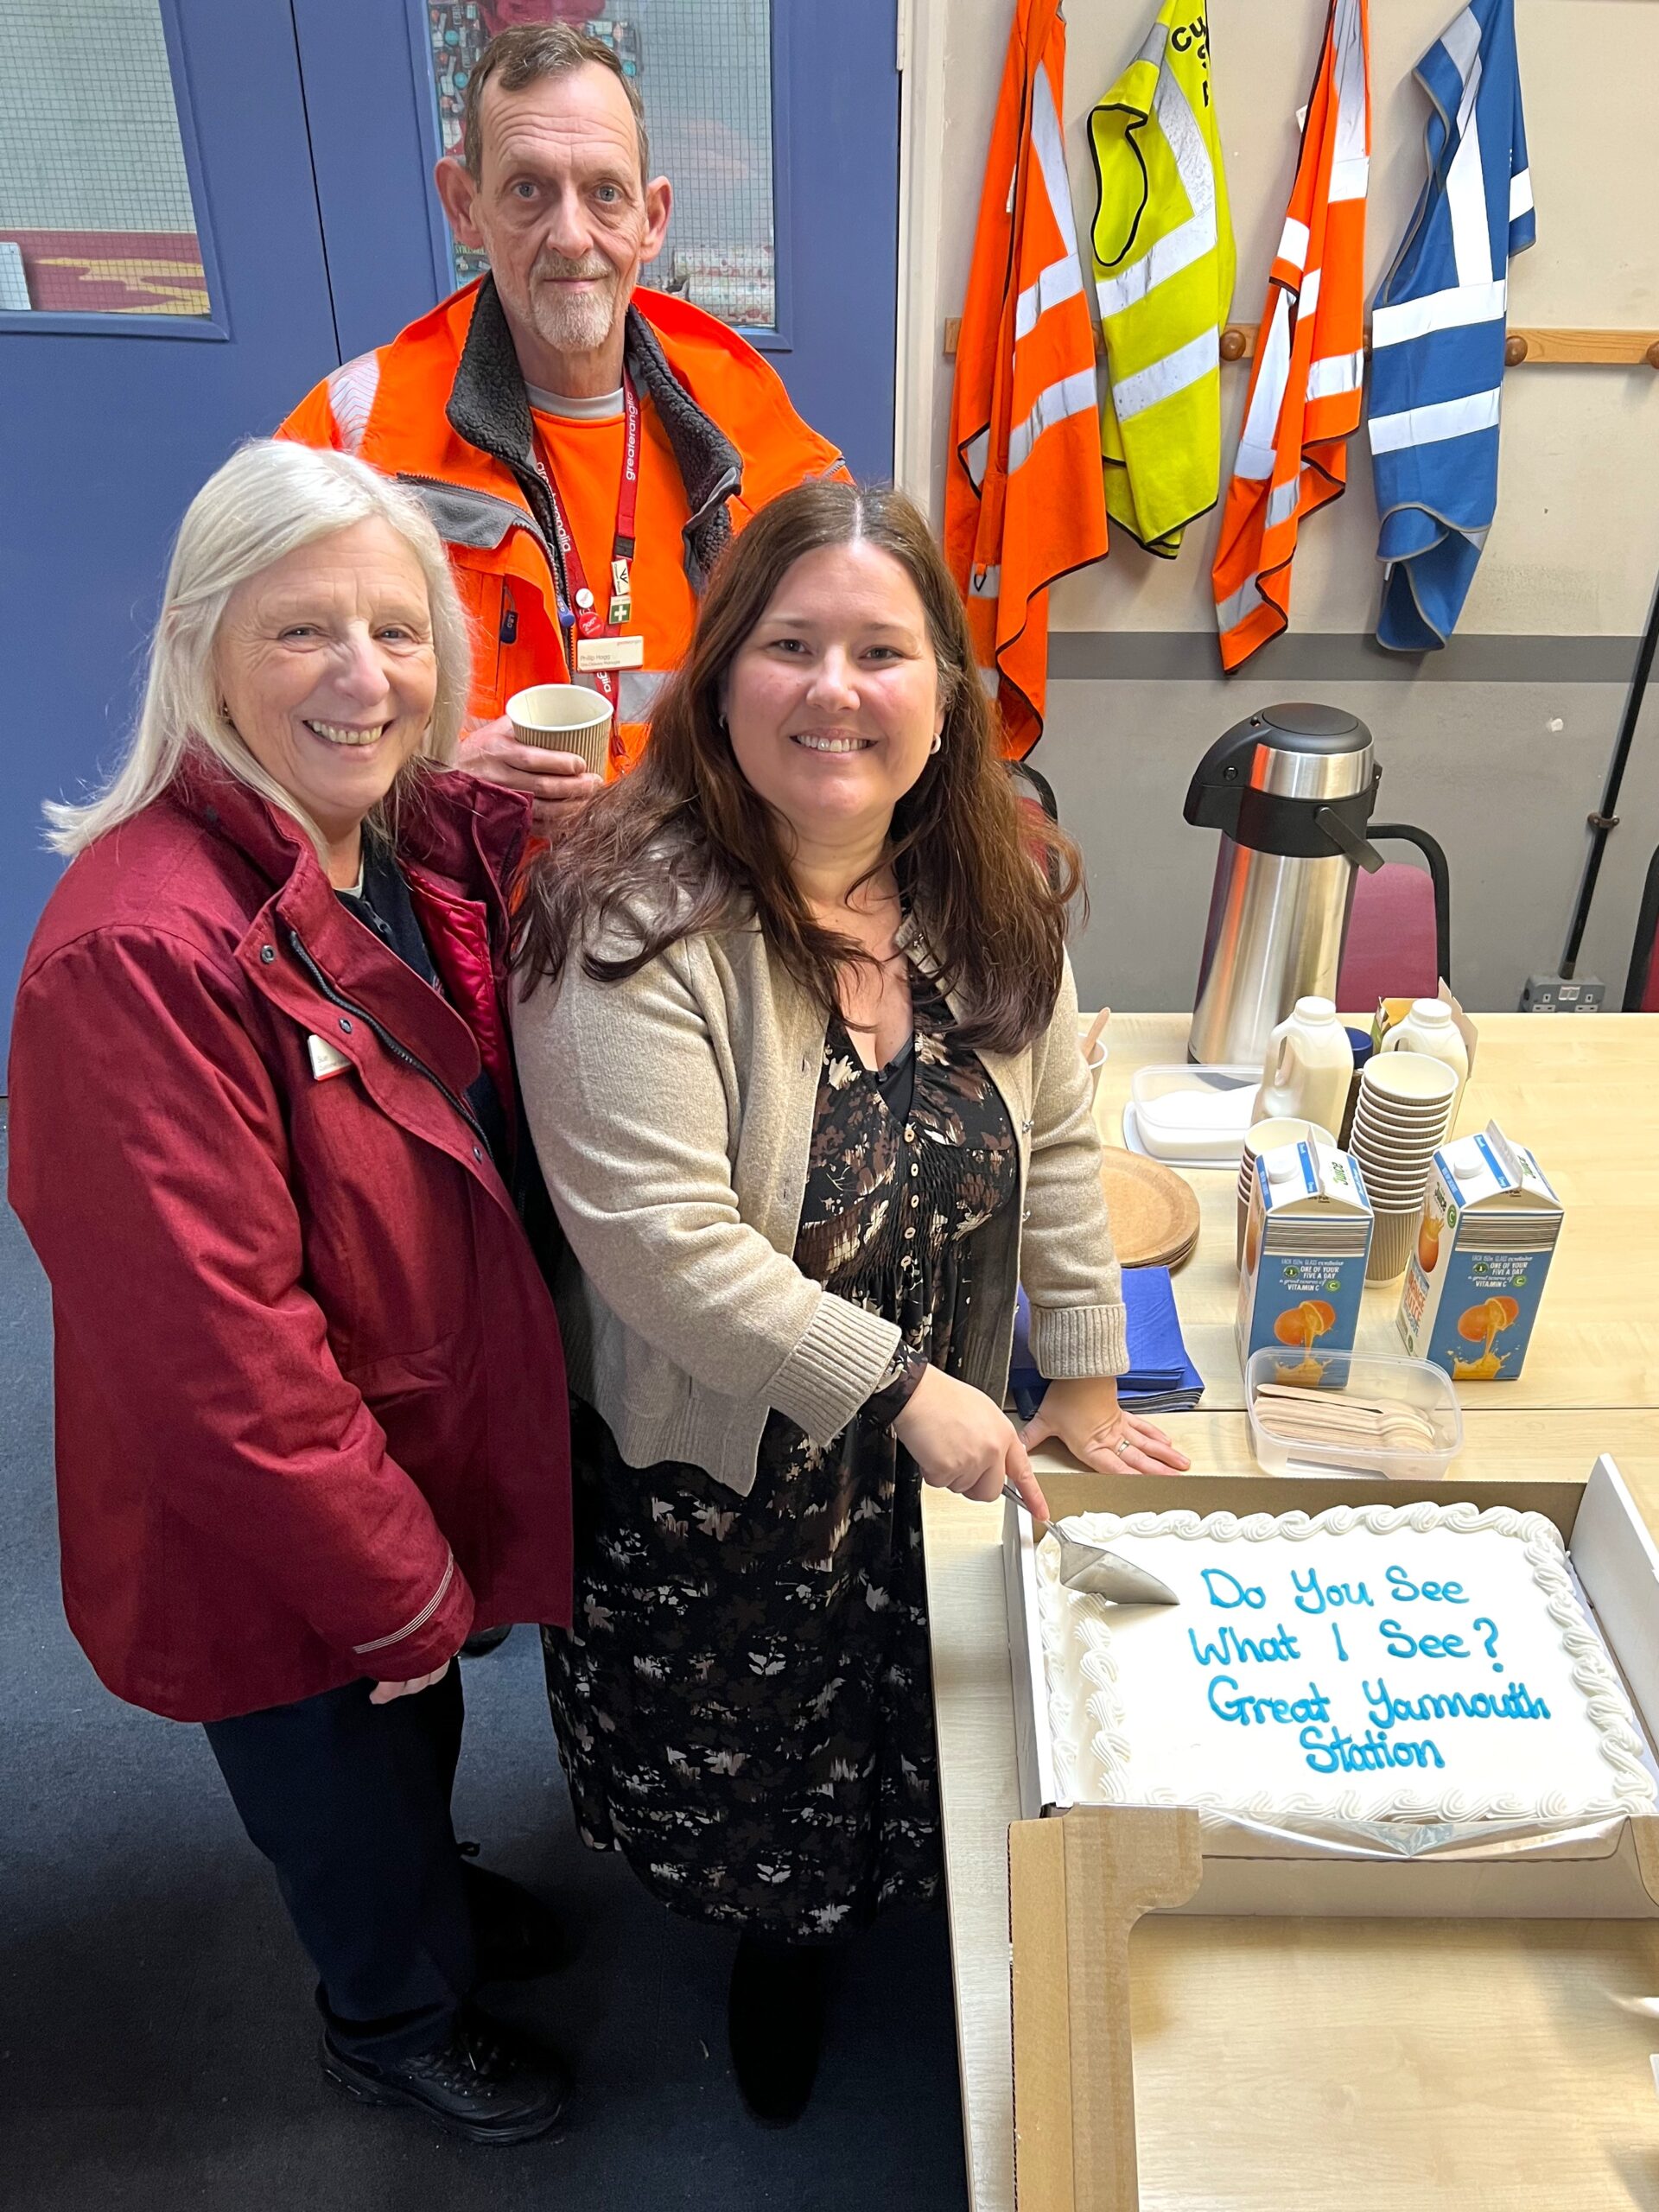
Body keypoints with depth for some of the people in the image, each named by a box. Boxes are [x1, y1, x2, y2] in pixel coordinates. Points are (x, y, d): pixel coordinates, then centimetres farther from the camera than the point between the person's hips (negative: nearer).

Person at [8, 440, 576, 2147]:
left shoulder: (431, 845, -6)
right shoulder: (139, 948, -31)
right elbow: (213, 1344, -29)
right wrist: (400, 1587, -18)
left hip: (436, 1445, 7)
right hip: (279, 1545, -6)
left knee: (416, 1729, 32)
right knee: (348, 1776, 23)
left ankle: (427, 1891, 64)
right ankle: (398, 2022, 54)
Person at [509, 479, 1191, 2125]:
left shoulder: (995, 891, -8)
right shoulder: (639, 921, -28)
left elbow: (1053, 1140, 0)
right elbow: (665, 1248, -30)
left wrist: (1084, 1376, 2)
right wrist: (905, 1390, -25)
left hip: (929, 1440, 5)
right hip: (704, 1466, -4)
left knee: (891, 1721, 27)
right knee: (735, 1758, 22)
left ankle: (812, 1929, 61)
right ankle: (764, 1928, 59)